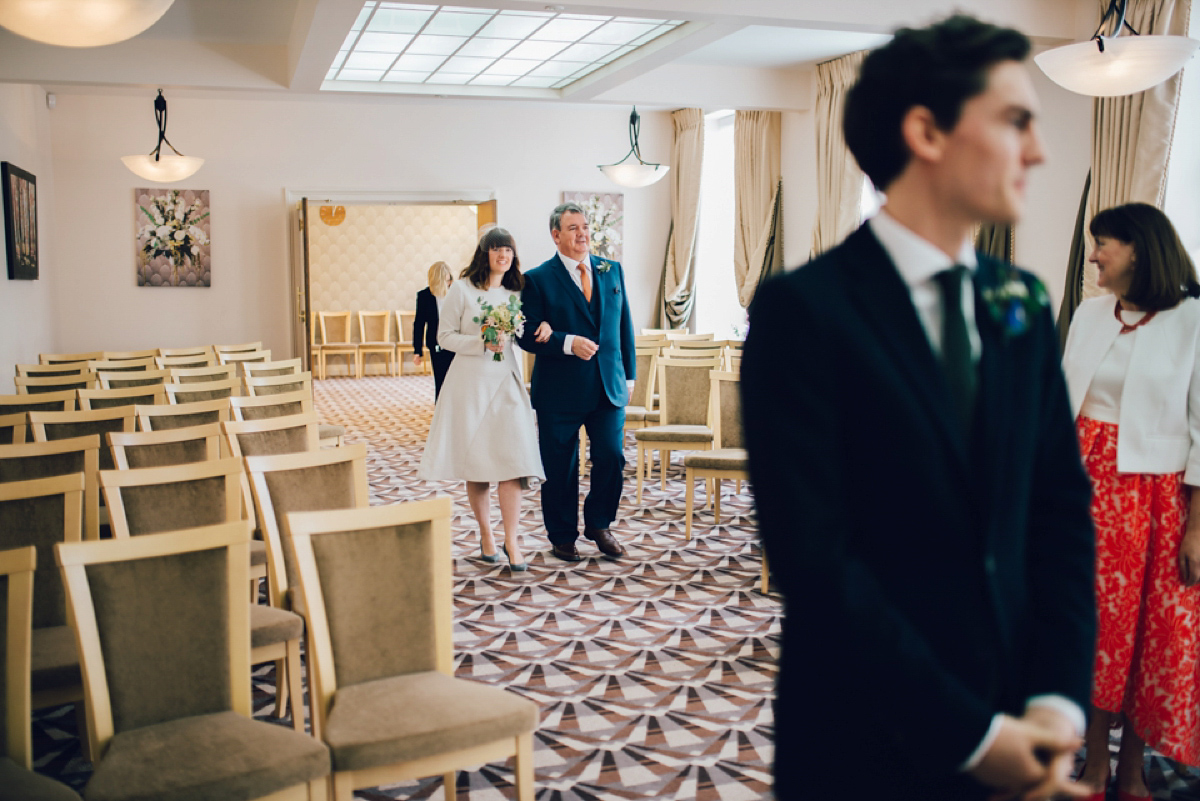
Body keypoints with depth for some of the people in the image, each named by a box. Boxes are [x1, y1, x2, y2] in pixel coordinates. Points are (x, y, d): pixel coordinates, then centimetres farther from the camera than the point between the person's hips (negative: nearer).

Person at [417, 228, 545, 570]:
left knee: (512, 457, -9)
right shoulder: (462, 289, -1)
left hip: (507, 382, 3)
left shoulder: (516, 293, 11)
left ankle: (511, 540, -5)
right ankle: (486, 535, 18)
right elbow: (445, 336, -2)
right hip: (470, 381, -2)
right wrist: (482, 343, -15)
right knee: (475, 458, 3)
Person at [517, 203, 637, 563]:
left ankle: (598, 525, 22)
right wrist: (568, 343, -22)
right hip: (560, 391, -3)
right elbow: (528, 335, -8)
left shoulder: (612, 270, 9)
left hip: (609, 387, 3)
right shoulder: (538, 279, -3)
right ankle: (563, 536, 25)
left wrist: (629, 374, 10)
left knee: (612, 458, -2)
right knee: (560, 468, 6)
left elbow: (624, 325, 13)